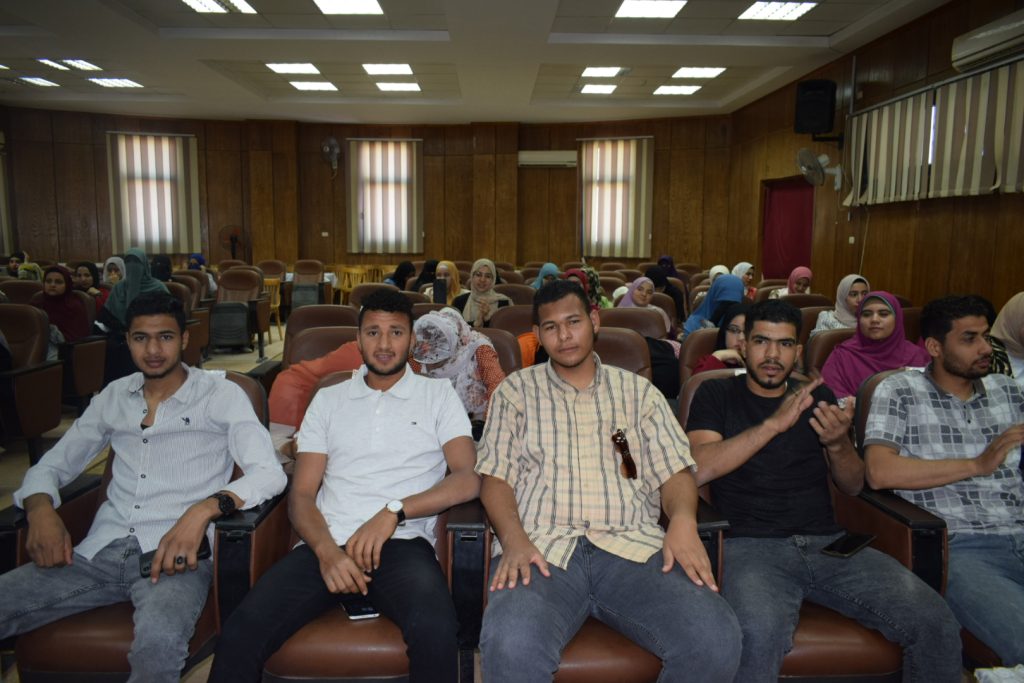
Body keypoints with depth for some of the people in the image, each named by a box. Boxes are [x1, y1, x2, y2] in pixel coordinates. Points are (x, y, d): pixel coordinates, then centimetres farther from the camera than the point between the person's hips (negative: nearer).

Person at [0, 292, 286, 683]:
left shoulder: (220, 395, 1)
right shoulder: (114, 396, 16)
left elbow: (268, 472, -10)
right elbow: (51, 465, 21)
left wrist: (204, 508, -28)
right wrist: (41, 508, -2)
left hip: (173, 554, -5)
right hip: (101, 552, 5)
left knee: (158, 643, -35)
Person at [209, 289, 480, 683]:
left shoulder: (438, 394, 12)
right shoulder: (328, 400, 19)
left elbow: (468, 479, 0)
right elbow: (301, 494, 11)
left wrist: (394, 511, -15)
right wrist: (326, 549, -10)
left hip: (402, 545, -2)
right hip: (327, 546, 2)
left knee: (435, 631, -33)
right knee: (240, 635, -24)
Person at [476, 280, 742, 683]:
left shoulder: (638, 391, 20)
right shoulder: (516, 391, 16)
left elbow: (674, 472, 13)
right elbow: (496, 478, 8)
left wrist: (682, 520, -10)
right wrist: (513, 539, -12)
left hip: (633, 546, 2)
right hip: (543, 549, -1)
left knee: (716, 642, -24)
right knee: (510, 648, -34)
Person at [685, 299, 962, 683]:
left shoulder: (818, 397, 18)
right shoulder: (717, 395, 8)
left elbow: (854, 487, 16)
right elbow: (697, 470, -9)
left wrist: (838, 444, -7)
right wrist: (773, 424, -14)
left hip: (827, 542, 4)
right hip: (750, 545, -4)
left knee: (935, 624, -18)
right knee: (759, 635, -36)